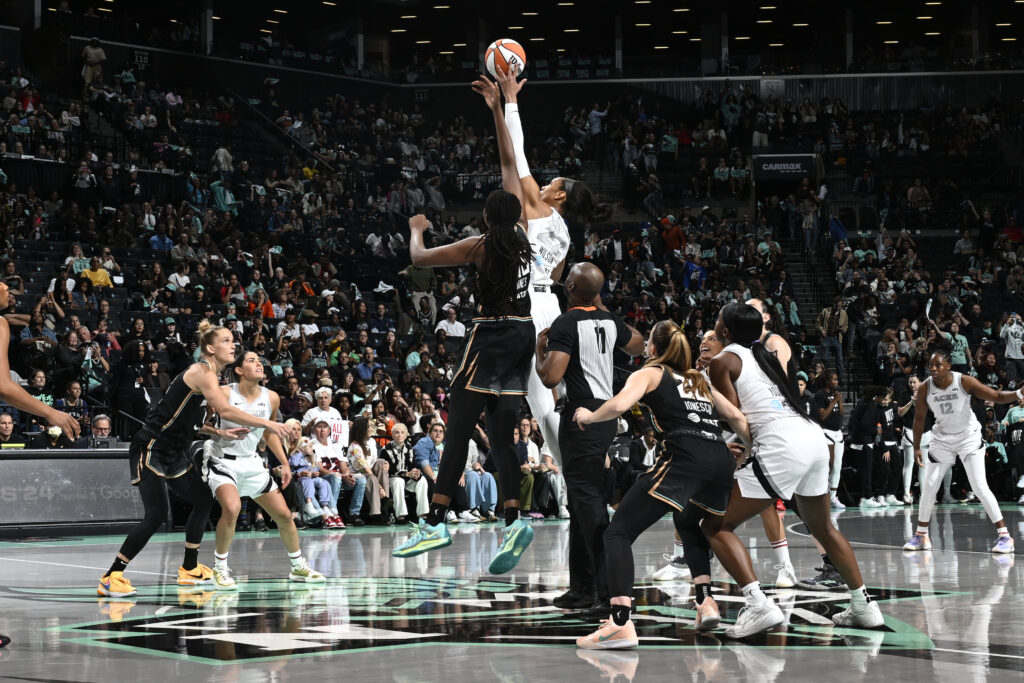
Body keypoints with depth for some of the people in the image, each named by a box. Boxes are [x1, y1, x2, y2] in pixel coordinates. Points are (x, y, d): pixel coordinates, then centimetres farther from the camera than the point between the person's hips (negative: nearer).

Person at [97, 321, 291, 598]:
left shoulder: (210, 375, 13)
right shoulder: (202, 371, -17)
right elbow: (225, 410, -31)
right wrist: (267, 424, -30)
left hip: (174, 454, 10)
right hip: (150, 449, -10)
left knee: (204, 500, 14)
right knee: (156, 514, -17)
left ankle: (190, 569, 26)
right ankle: (111, 578, -12)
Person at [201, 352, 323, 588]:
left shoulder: (271, 398, -1)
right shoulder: (224, 393, -15)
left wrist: (285, 463, 10)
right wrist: (221, 433, -26)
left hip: (251, 462, 5)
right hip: (222, 460, -5)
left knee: (284, 514, 5)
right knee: (232, 508, -30)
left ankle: (299, 567, 25)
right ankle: (220, 568, -12)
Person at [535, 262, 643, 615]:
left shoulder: (565, 324, -14)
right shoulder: (609, 321, 10)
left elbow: (550, 377, -21)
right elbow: (638, 346, 30)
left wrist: (540, 351, -1)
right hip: (606, 412, 9)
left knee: (589, 501, -9)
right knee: (581, 500, 16)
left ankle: (611, 590, -14)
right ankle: (583, 588, 21)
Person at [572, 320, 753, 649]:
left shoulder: (650, 373, 15)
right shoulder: (699, 380, 32)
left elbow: (619, 405, -4)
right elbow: (736, 417, 24)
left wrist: (588, 416, 13)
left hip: (683, 459, -7)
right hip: (722, 461, 7)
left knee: (618, 532, -5)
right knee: (689, 525, 36)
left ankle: (621, 625, -22)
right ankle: (706, 603, 18)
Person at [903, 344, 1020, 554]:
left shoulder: (965, 382, -19)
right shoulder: (925, 388, -11)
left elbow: (998, 396, -18)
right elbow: (919, 418, 2)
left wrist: (1019, 393, -35)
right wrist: (916, 448, 3)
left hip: (969, 437, -3)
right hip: (942, 440, 3)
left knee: (980, 487, -13)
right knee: (929, 487, 3)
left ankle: (1004, 536, -7)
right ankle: (921, 535, 19)